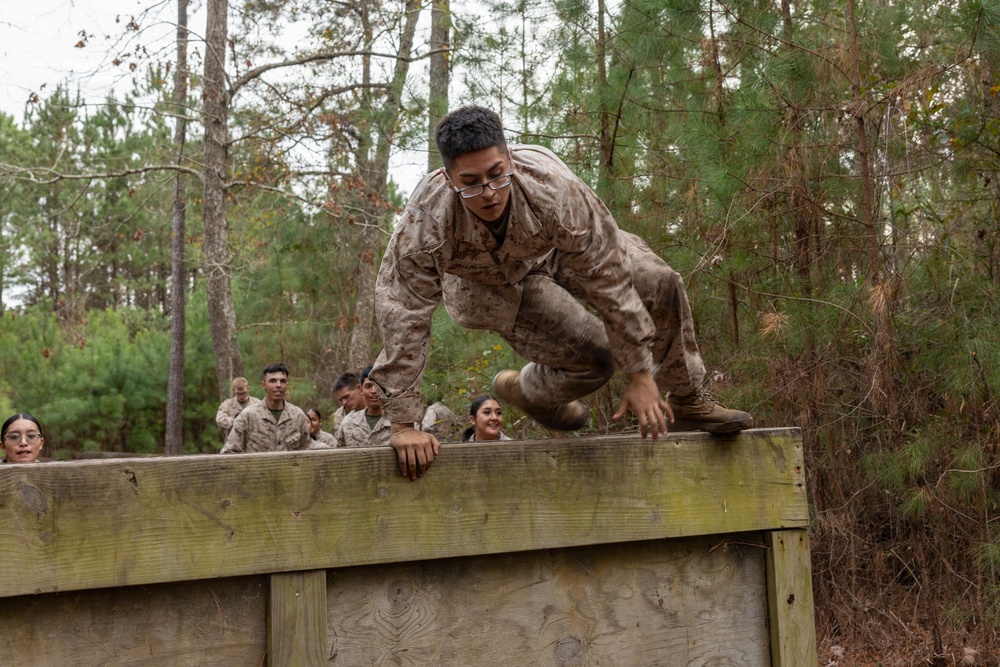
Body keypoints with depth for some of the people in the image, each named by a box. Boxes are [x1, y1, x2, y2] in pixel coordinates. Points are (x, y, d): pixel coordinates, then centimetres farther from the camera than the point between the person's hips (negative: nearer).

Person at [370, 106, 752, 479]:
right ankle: (526, 391, 13)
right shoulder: (425, 222, -40)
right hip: (492, 285, -2)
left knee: (661, 286, -7)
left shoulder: (551, 187, -40)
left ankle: (687, 401, 18)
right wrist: (403, 424, -32)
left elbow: (607, 276, -34)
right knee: (594, 356, -21)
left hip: (551, 249, 3)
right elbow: (402, 312, -34)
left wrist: (640, 374, -29)